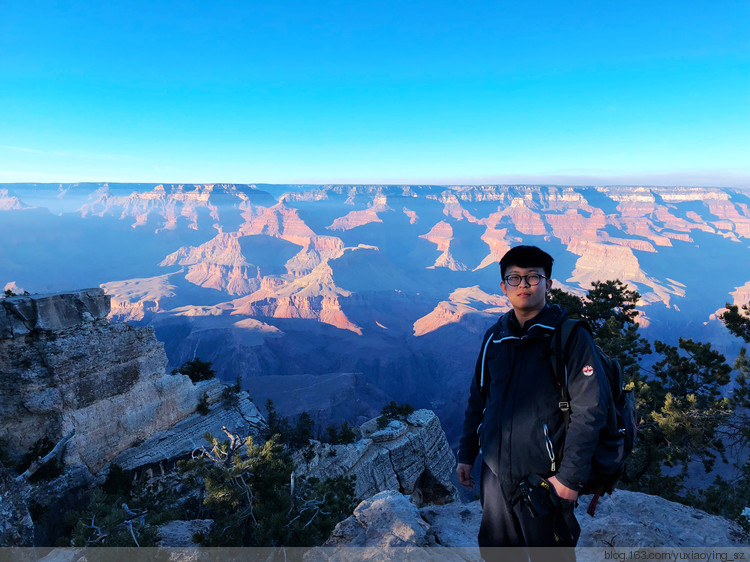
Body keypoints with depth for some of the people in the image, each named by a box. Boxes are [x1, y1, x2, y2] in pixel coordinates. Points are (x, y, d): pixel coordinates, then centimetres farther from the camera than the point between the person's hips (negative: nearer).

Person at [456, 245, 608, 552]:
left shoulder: (571, 337, -11)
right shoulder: (494, 337, 3)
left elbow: (590, 409, -13)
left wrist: (571, 476, -14)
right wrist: (466, 455, 11)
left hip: (544, 478, -4)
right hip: (494, 473, 5)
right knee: (494, 548, 19)